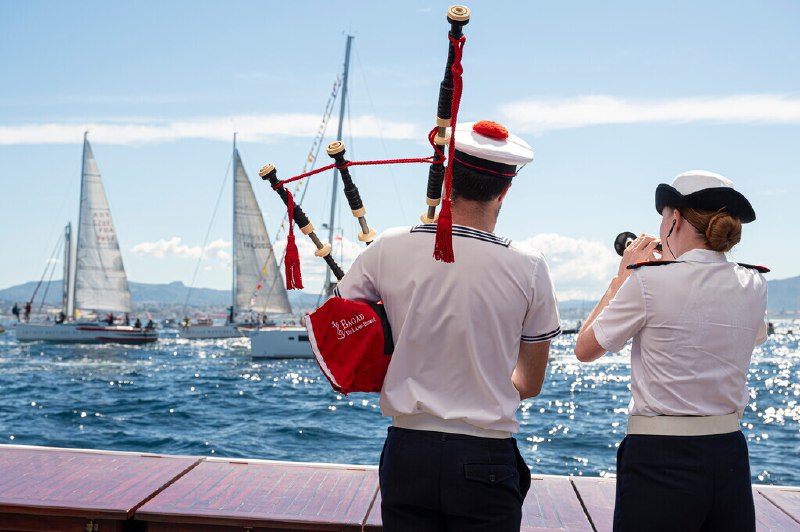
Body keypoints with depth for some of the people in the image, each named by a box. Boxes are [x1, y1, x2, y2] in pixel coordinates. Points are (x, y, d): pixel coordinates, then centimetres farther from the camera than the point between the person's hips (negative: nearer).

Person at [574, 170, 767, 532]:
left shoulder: (651, 281, -15)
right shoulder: (753, 285, 1)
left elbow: (585, 348, -3)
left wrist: (624, 275, 5)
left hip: (660, 459, -5)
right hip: (730, 457, 6)